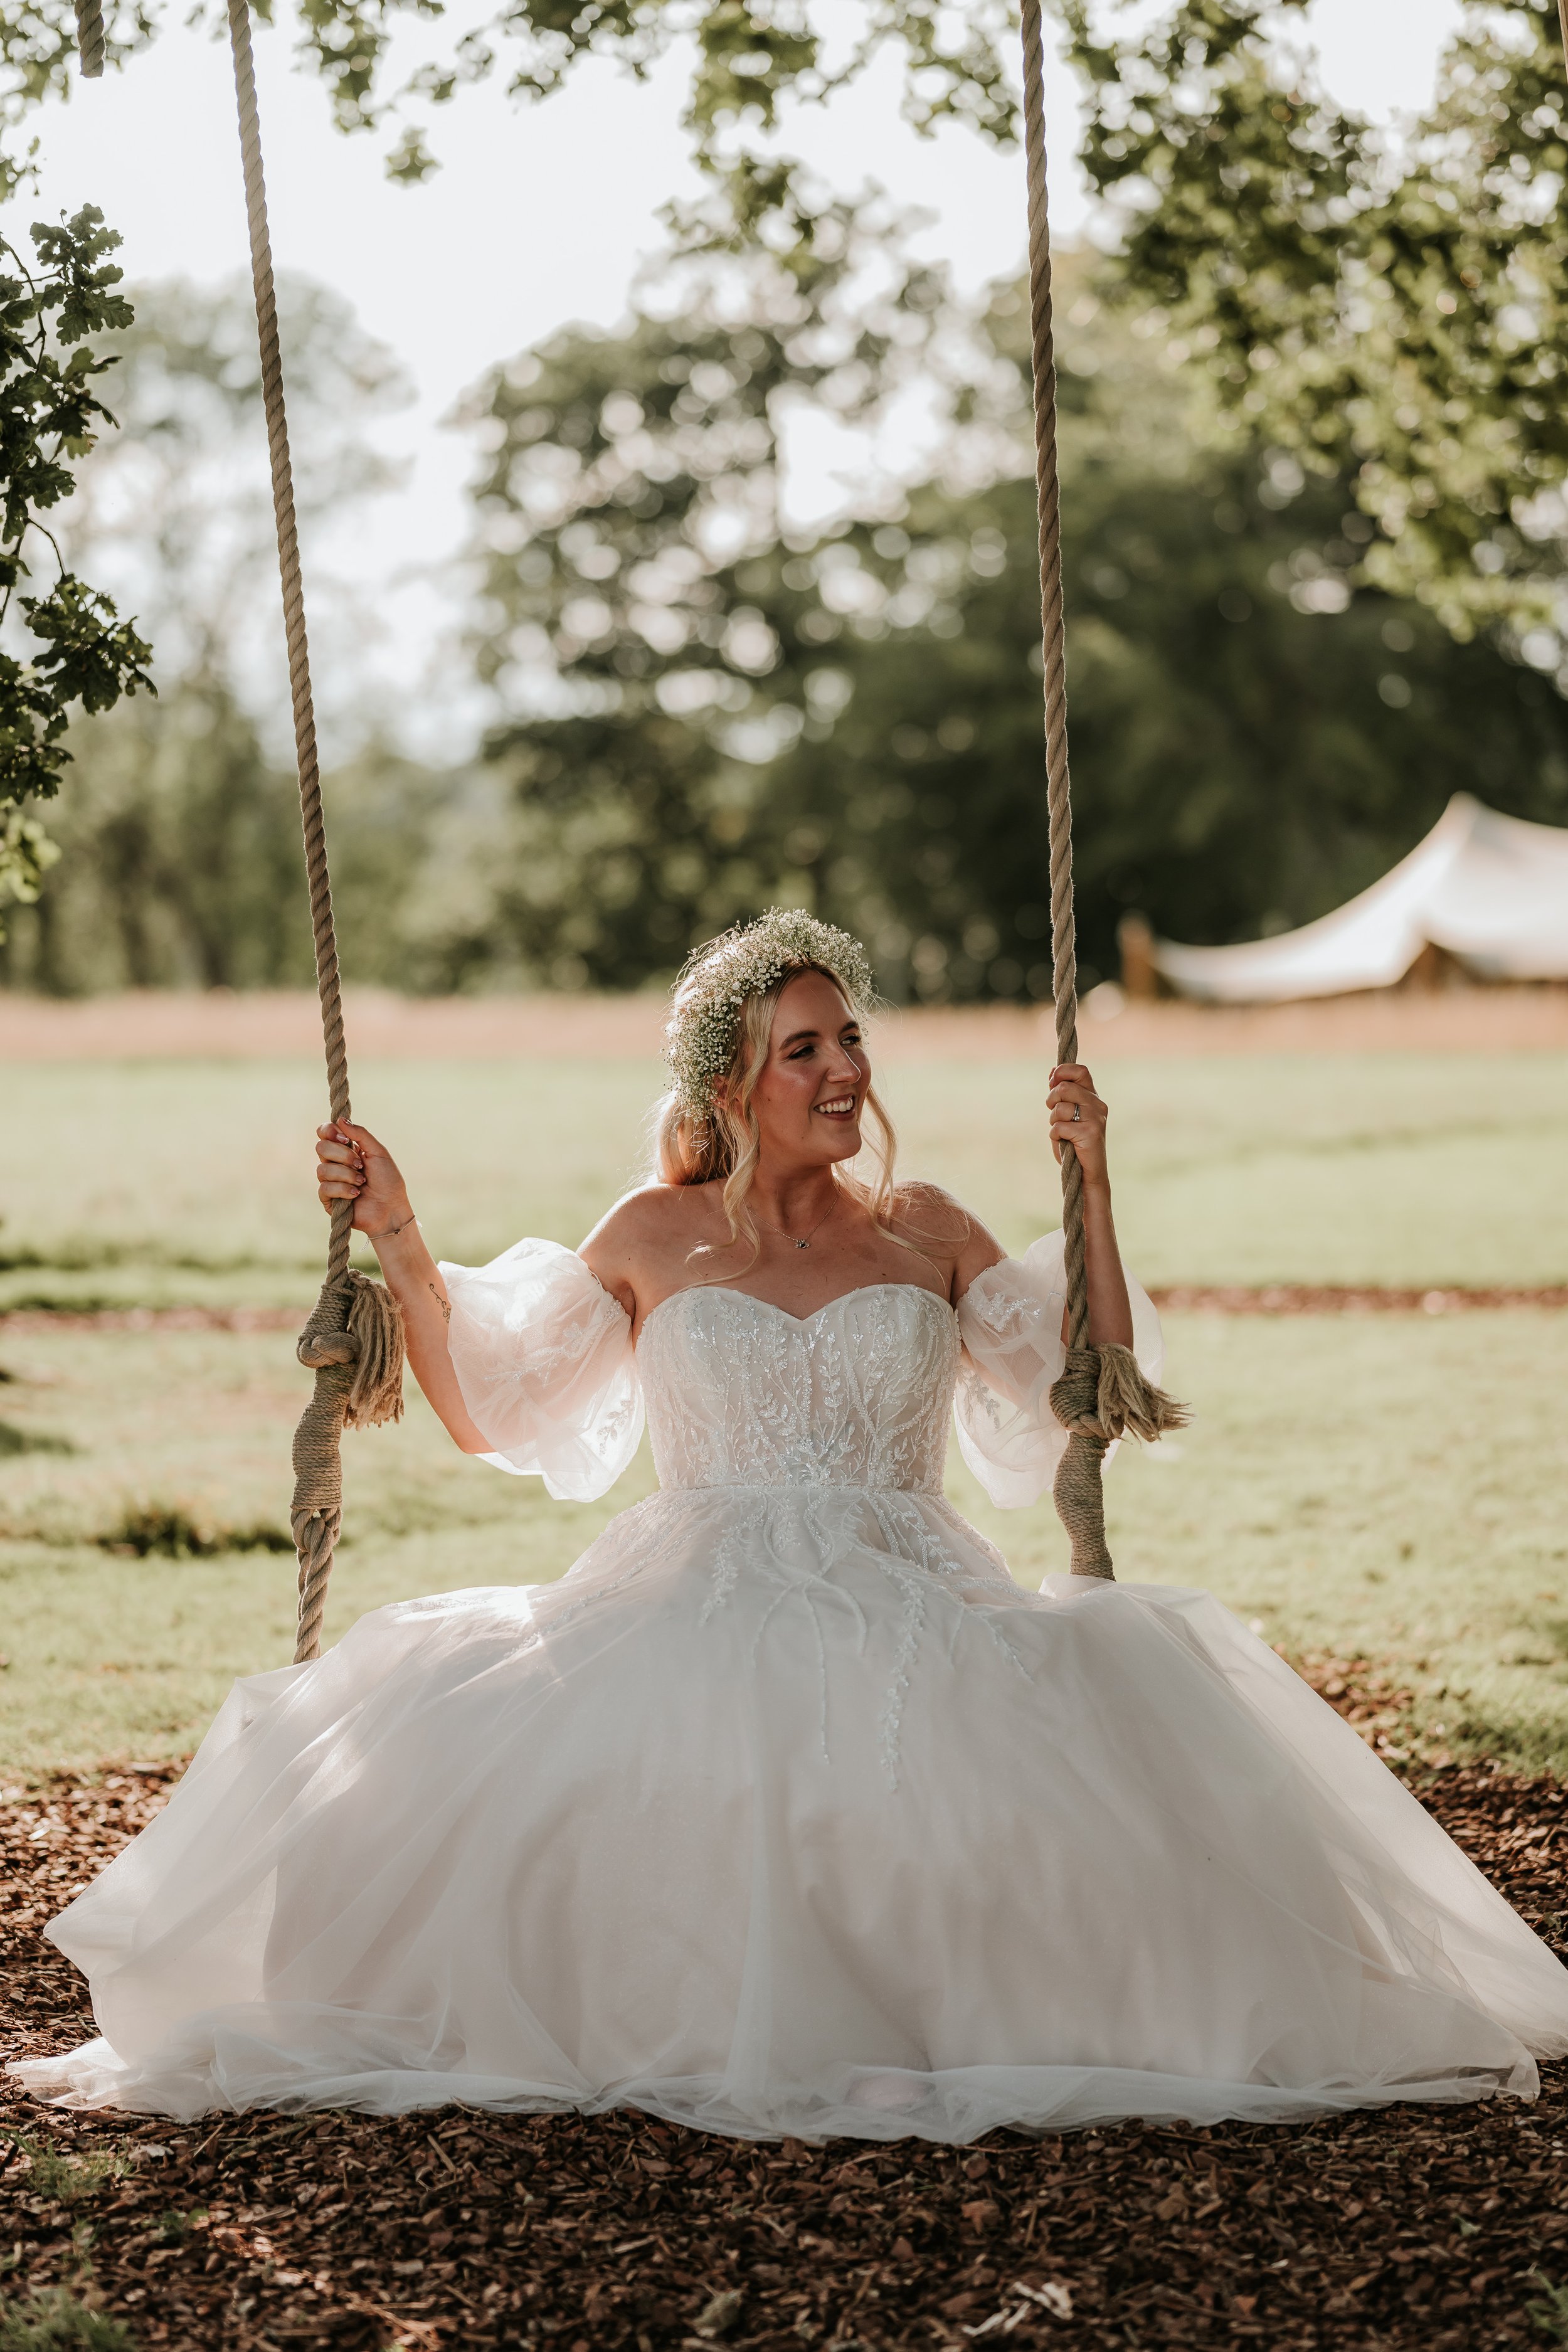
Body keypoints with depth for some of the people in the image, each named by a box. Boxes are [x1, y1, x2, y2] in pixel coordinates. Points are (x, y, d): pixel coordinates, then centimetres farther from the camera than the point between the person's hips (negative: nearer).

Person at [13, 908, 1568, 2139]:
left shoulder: (926, 1234, 14)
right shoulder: (654, 1241, 13)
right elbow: (487, 1413, 17)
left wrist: (1091, 1196, 3)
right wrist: (400, 1244, 7)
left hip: (913, 1616, 0)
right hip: (695, 1621, 0)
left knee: (1125, 1701, -32)